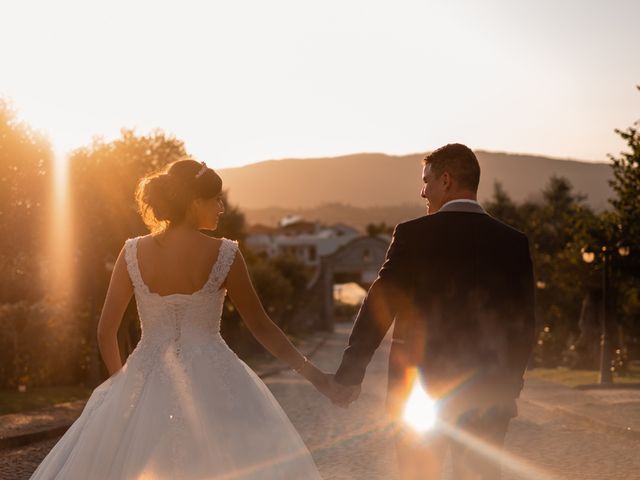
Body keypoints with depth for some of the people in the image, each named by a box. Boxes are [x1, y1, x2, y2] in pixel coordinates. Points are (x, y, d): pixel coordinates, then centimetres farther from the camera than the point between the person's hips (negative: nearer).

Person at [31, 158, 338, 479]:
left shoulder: (133, 253, -2)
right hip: (213, 387, -2)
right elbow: (261, 327, -3)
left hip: (147, 384, 2)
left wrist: (121, 380, 19)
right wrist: (312, 373, 7)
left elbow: (106, 332, 1)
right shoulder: (224, 254, -8)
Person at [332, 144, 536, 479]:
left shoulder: (414, 235, -8)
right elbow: (523, 323, 4)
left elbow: (379, 307, -8)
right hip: (487, 393, 2)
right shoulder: (513, 242, 1)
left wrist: (350, 375, -2)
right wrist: (509, 385, 15)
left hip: (420, 389, -2)